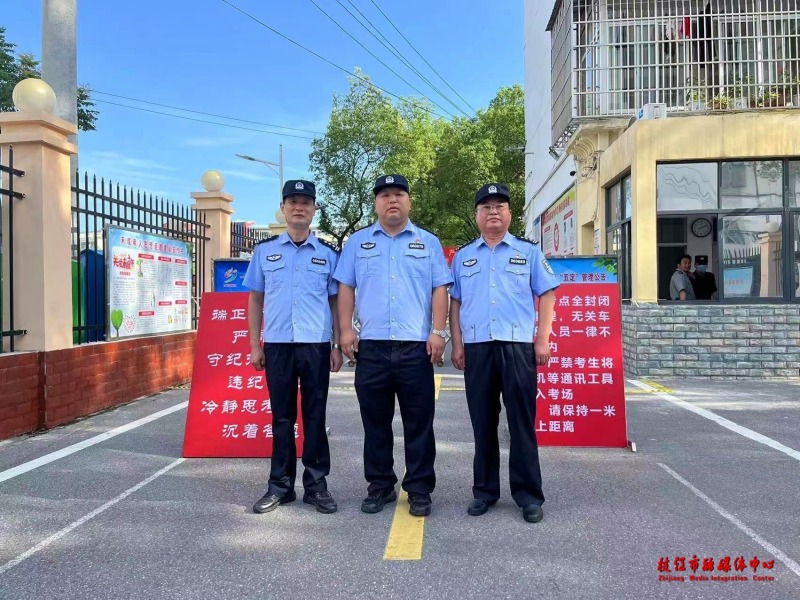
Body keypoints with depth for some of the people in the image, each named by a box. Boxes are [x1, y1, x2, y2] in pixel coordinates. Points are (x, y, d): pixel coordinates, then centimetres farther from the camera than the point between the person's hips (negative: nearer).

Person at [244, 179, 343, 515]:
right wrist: (255, 345, 4)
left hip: (316, 345, -1)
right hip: (277, 345, 1)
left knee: (315, 416, 6)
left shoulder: (328, 253, 6)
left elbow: (336, 301, 7)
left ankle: (316, 484, 16)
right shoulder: (265, 250, 7)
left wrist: (337, 346, 1)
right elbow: (255, 299, 10)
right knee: (281, 416, 8)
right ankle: (280, 485, 19)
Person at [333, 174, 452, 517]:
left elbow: (440, 289, 5)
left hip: (416, 347, -1)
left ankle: (419, 489, 15)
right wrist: (346, 330, -1)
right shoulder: (357, 243, 12)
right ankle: (380, 486, 22)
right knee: (375, 421, 9)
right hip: (371, 346, 1)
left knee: (419, 422, 3)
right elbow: (346, 288, 9)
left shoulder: (428, 243, 10)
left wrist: (438, 331, -6)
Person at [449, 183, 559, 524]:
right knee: (482, 422, 8)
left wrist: (543, 339, -4)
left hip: (518, 345, -2)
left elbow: (547, 295, 5)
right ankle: (484, 490, 19)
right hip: (476, 347, 2)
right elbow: (455, 302, 13)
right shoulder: (463, 256, 14)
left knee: (522, 422, 1)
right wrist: (457, 345, 5)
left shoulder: (529, 251, 8)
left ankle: (529, 494, 11)